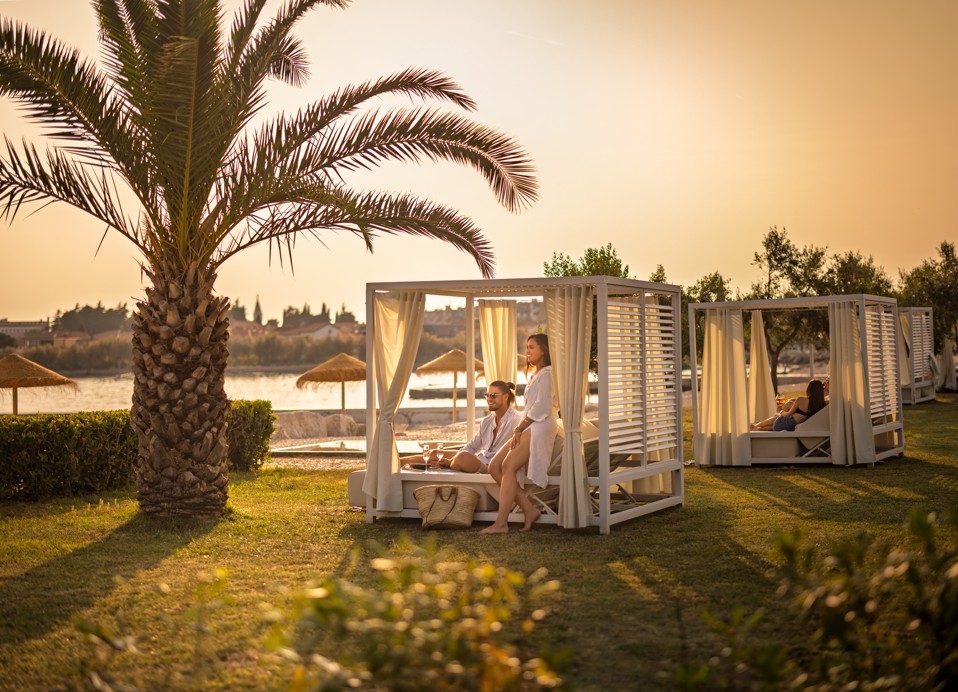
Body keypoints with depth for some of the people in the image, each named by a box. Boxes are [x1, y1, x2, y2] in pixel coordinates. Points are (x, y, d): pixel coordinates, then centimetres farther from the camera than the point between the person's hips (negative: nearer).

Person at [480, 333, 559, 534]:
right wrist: (520, 429, 9)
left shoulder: (547, 373, -3)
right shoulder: (533, 375, 29)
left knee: (508, 466, -23)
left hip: (541, 427, -10)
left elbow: (542, 406, -13)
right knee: (494, 467, -3)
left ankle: (501, 523, -28)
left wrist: (519, 428, -11)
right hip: (529, 427, 10)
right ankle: (529, 510, -7)